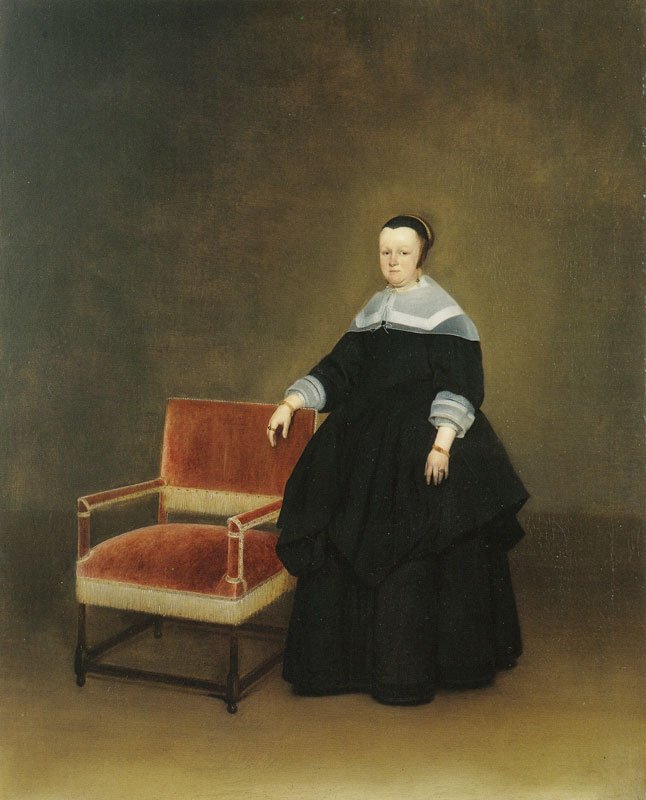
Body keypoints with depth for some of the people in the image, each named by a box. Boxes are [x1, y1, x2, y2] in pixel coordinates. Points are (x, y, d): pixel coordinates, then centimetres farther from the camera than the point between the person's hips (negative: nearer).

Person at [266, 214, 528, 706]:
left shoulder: (441, 310, -5)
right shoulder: (372, 312, 15)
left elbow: (460, 382, -13)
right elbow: (339, 369, 12)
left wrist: (443, 442, -24)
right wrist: (291, 404, 0)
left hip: (418, 447, -7)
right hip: (369, 449, 7)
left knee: (410, 555, -4)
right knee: (354, 550, 7)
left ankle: (409, 673, 9)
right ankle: (355, 659, 21)